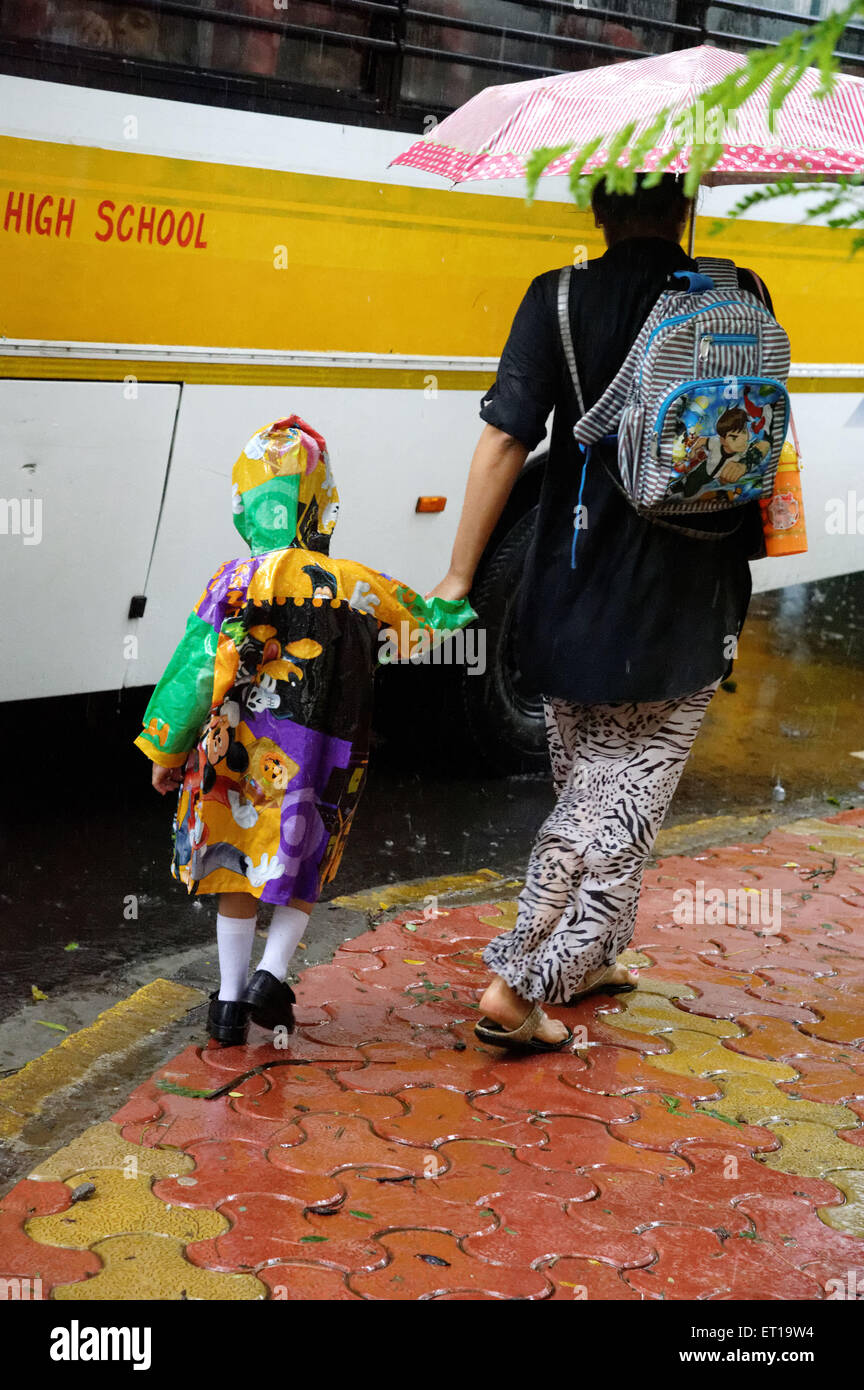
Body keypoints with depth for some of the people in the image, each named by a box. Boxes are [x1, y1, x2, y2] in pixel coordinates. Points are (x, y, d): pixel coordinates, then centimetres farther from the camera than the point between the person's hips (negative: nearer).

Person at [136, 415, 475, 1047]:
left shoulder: (239, 581, -10)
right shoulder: (363, 587, -1)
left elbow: (198, 672, -11)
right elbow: (430, 619, 15)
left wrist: (166, 753, -1)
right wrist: (464, 592, 37)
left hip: (243, 758, -1)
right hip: (325, 771, 1)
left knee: (238, 873, 15)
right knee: (303, 872, 20)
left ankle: (231, 1000, 17)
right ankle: (270, 975, 6)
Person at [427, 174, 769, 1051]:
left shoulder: (560, 300, -6)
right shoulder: (739, 297, -1)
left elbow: (504, 441, -11)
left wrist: (458, 576, -6)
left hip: (575, 603, 1)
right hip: (688, 615, -1)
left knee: (583, 797, 19)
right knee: (625, 807, 6)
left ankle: (587, 961, 31)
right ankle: (520, 987, 3)